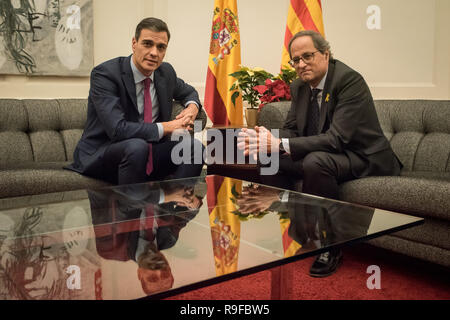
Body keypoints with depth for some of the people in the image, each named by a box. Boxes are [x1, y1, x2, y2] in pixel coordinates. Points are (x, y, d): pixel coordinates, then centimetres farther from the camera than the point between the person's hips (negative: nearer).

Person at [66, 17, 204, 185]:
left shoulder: (166, 72, 3)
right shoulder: (104, 74, -16)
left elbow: (188, 91, 25)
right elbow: (117, 129, -27)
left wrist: (192, 107, 0)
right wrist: (167, 127, -21)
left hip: (148, 153, 6)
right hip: (100, 157, -5)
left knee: (195, 146, -16)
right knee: (136, 146, -36)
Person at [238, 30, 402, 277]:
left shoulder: (350, 80, -21)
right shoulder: (299, 86, 4)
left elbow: (336, 139, -31)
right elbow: (290, 129, 6)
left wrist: (280, 144, -36)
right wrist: (270, 141, -19)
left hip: (363, 158, -8)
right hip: (319, 155, 8)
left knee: (315, 161, -35)